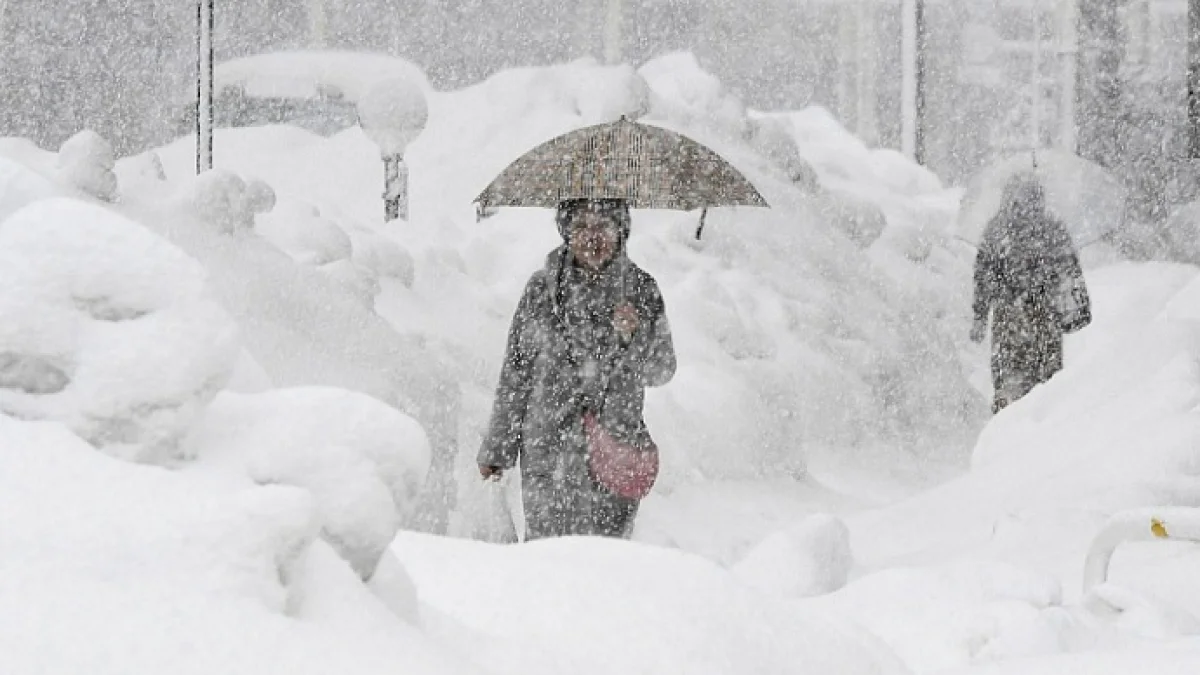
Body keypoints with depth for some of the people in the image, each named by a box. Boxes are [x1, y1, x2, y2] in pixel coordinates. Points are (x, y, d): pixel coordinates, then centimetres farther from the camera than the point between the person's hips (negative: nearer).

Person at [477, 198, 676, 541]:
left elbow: (662, 371, 4)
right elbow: (515, 372, 6)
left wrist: (635, 336, -17)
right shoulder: (543, 287, 0)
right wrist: (497, 446, 8)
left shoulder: (640, 289, 2)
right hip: (547, 450, 0)